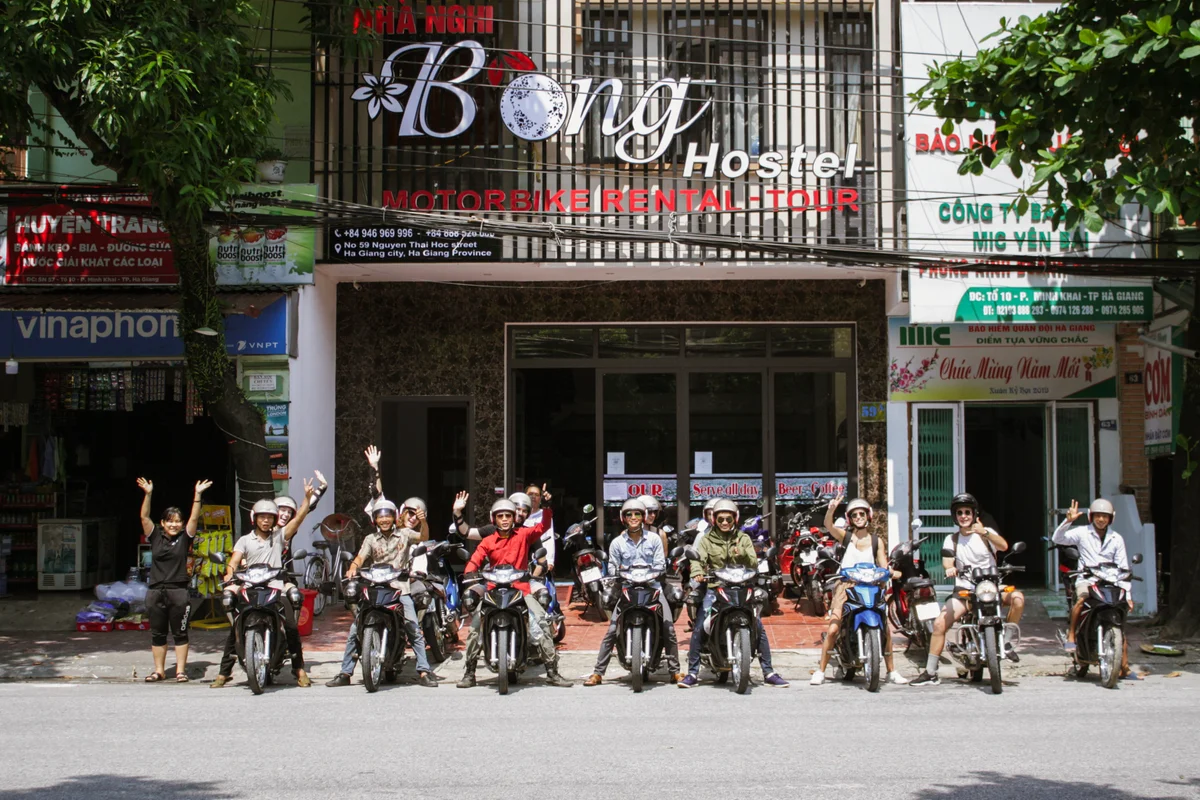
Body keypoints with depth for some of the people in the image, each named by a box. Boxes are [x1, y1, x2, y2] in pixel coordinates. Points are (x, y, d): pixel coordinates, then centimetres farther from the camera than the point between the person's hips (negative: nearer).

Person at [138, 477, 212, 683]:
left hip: (178, 591, -2)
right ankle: (159, 670, 18)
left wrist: (197, 495, -15)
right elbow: (144, 517, -3)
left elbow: (194, 518, -7)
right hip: (156, 591, 2)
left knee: (180, 633, 4)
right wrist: (148, 494, -14)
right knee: (157, 634, 9)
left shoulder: (184, 539, 3)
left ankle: (181, 670, 10)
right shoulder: (155, 537, 6)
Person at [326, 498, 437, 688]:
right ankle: (345, 673, 3)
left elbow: (424, 537, -11)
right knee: (354, 631, -4)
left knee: (414, 630, -11)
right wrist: (353, 568, -24)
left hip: (399, 588, -1)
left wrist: (423, 522, -32)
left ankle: (423, 672, -6)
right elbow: (360, 558, -2)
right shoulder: (370, 539, 10)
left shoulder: (404, 534, 6)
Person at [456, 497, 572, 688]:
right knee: (475, 625, -11)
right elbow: (475, 560, -1)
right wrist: (468, 574, -22)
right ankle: (469, 673, 1)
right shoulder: (488, 542, 7)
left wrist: (547, 507, -22)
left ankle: (552, 672, -7)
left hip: (520, 588, -1)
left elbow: (543, 527, -6)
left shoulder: (523, 535, 5)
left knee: (543, 621, -14)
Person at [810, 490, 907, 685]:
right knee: (833, 629, -13)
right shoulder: (846, 536, 6)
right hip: (847, 587, -2)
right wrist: (832, 508, -32)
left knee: (886, 629, -8)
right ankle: (820, 672, -4)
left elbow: (884, 566, 6)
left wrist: (892, 572, -17)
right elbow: (828, 525, -13)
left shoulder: (877, 541, 12)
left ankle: (892, 672, 5)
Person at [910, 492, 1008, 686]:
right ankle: (930, 672, -3)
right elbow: (947, 563, -3)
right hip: (964, 590, 2)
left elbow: (1003, 546, -16)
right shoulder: (951, 540, 13)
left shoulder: (986, 532, 5)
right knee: (939, 624, -13)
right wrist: (950, 569, -28)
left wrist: (984, 532, -32)